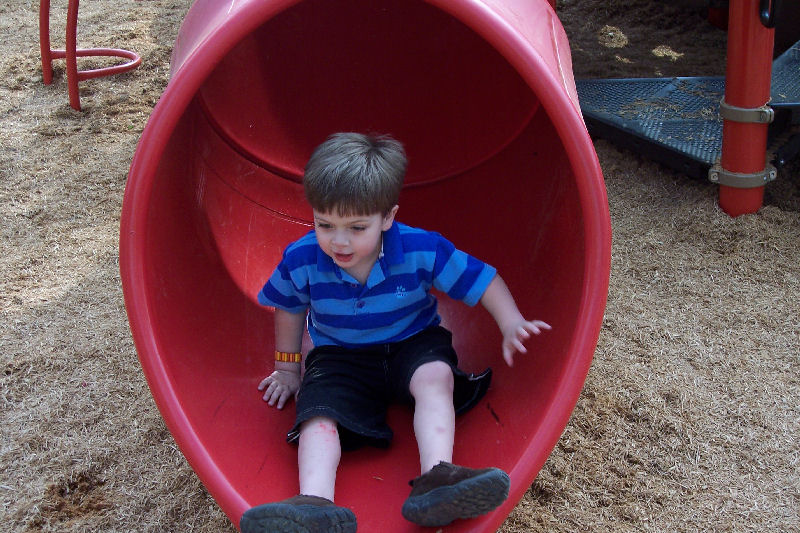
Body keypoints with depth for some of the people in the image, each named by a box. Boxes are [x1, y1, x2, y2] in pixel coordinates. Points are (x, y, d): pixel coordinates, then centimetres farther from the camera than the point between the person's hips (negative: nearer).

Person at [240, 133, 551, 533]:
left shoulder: (420, 250, -19)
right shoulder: (300, 261, -14)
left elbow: (482, 280, -10)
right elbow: (289, 307, 8)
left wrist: (512, 324, -24)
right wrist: (288, 366, 15)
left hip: (412, 344, -1)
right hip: (339, 356, 1)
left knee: (436, 376, -33)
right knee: (318, 411, -27)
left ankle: (436, 478, -47)